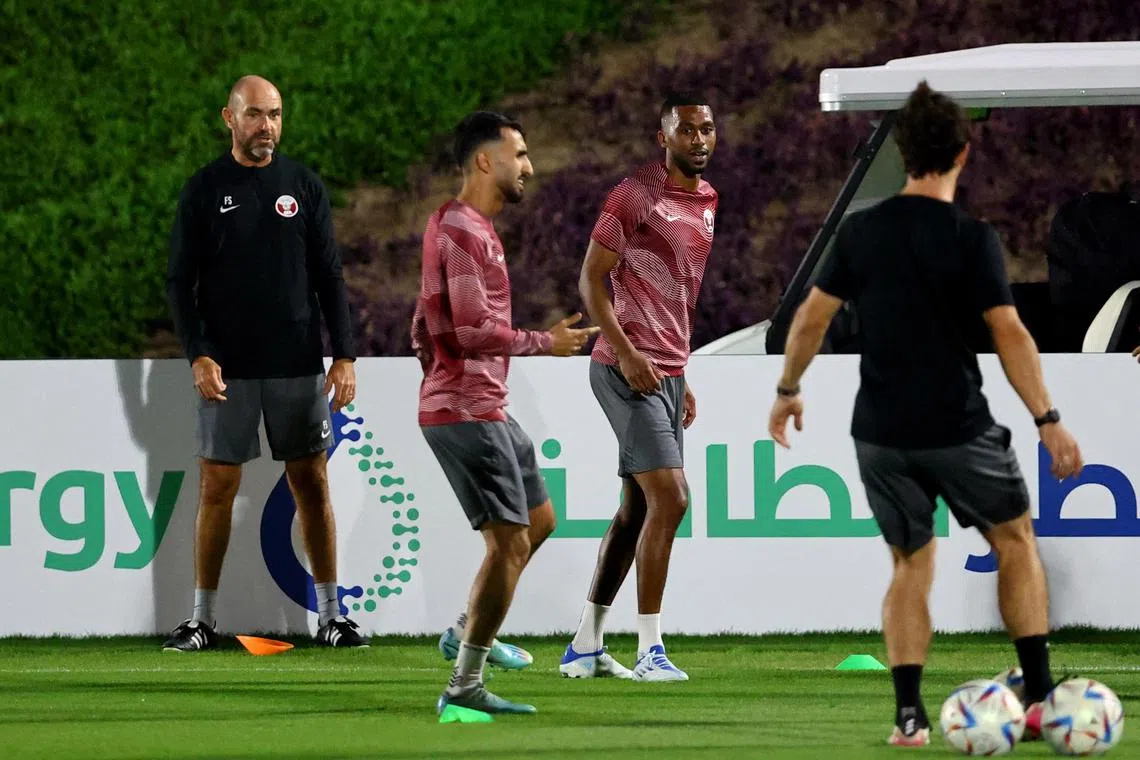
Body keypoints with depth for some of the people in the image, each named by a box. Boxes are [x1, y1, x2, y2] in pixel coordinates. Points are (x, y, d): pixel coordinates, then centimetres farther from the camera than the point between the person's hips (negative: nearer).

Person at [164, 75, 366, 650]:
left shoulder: (303, 186, 6)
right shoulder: (205, 190, 1)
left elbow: (329, 276, 8)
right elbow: (180, 282, 1)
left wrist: (344, 355, 0)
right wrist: (198, 355, -11)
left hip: (298, 366, 2)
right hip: (228, 370, -2)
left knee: (312, 484, 3)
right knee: (217, 486, -1)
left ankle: (330, 614, 9)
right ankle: (202, 618, 6)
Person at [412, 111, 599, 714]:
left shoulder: (454, 224, 17)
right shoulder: (464, 231, -17)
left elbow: (427, 328, 25)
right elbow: (475, 329, -23)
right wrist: (545, 342, -12)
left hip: (483, 409, 11)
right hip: (468, 413, -11)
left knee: (538, 520, 19)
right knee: (509, 542, -11)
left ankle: (469, 631, 28)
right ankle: (464, 685, -10)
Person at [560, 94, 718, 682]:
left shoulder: (707, 203, 15)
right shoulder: (635, 196, -10)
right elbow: (591, 279, -11)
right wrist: (627, 354, -19)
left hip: (667, 372, 9)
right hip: (629, 369, -9)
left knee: (637, 509, 10)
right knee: (669, 497, -15)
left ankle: (586, 646, 18)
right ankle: (649, 650, -13)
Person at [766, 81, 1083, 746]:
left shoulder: (861, 231, 1)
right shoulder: (973, 239, -12)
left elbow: (813, 317, 6)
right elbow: (1010, 334, -16)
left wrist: (789, 390, 20)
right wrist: (1048, 421, -12)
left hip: (882, 434, 3)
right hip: (960, 429, -3)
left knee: (912, 565, 14)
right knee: (1015, 540, 15)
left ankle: (909, 715, 2)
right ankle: (1041, 697, 9)